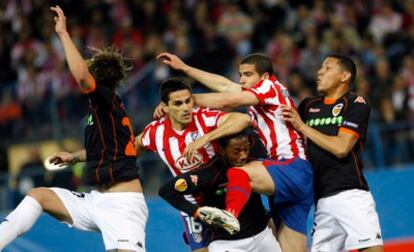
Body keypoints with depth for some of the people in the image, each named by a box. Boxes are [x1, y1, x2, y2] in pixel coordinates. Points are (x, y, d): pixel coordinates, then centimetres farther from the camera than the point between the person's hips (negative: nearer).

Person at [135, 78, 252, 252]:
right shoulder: (155, 132, -12)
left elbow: (244, 119, -42)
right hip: (192, 203, 2)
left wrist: (205, 138, -48)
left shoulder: (204, 118, -25)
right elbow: (137, 144, 13)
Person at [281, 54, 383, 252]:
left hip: (351, 194, -6)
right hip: (322, 200, 6)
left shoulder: (356, 105, 0)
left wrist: (302, 126, -6)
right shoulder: (309, 105, 18)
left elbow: (341, 148, -11)